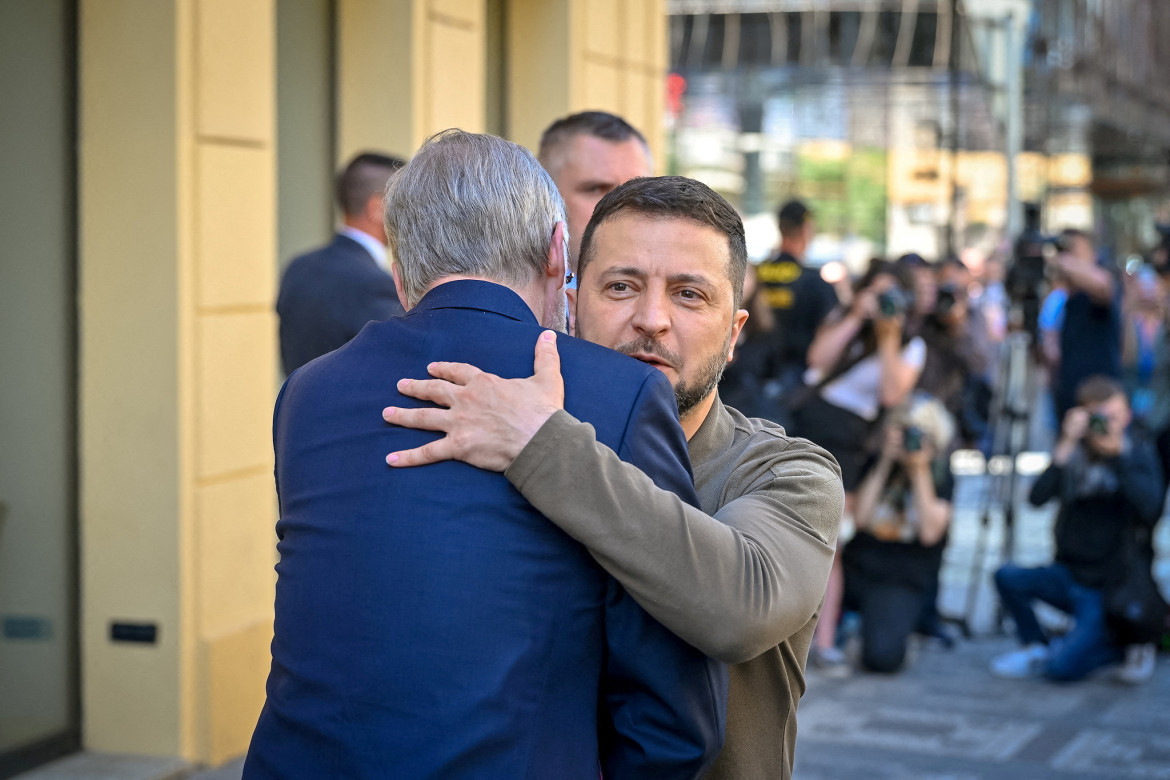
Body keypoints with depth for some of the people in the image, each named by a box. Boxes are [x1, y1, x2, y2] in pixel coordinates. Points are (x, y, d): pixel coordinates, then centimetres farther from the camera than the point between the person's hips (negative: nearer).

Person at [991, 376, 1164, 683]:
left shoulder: (1138, 453, -5)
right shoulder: (1075, 453, 1)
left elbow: (1150, 510, -24)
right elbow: (1037, 498, -15)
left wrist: (1120, 454, -27)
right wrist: (1065, 447, -25)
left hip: (1106, 588, -3)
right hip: (1067, 574, 4)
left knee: (1063, 667, -21)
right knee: (1007, 576, -25)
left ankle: (1121, 646, 10)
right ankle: (1037, 646, 0)